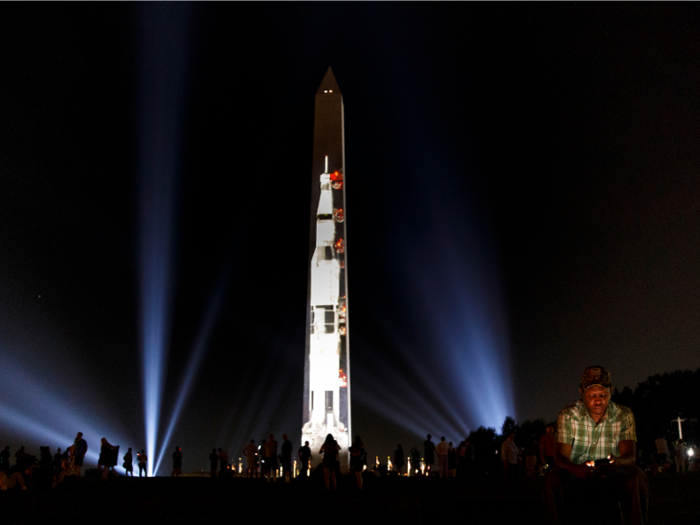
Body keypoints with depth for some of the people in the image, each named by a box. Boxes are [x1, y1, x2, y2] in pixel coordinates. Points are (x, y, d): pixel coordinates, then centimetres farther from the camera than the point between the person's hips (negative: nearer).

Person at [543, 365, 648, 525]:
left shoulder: (624, 415, -4)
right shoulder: (568, 415, -7)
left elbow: (629, 455, -13)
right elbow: (560, 456, -14)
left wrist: (616, 462, -40)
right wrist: (578, 470, -39)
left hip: (611, 476, 1)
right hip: (578, 475, -1)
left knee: (636, 476, -30)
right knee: (553, 476, -31)